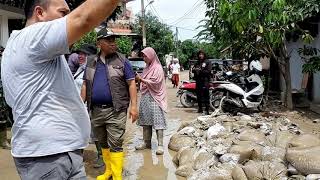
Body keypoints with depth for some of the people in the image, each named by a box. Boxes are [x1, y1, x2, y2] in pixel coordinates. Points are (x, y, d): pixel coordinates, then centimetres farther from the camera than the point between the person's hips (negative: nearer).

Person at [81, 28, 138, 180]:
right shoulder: (91, 62, 11)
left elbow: (131, 83, -3)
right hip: (96, 110, 5)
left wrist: (134, 106, -11)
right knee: (103, 143, 16)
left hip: (116, 110, -4)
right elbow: (85, 85, 15)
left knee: (115, 144, -5)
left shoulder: (122, 61, 0)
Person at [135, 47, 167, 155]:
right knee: (145, 121, 9)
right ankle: (147, 143, 18)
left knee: (157, 121, -8)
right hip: (145, 97, 8)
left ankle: (160, 145, -7)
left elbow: (155, 82, -16)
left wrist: (141, 79, -17)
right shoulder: (147, 68, 15)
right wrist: (139, 80, 4)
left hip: (154, 98, -8)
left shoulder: (158, 68, -7)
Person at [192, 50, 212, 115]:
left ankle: (207, 110, -9)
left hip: (205, 80, -6)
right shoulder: (197, 63, 20)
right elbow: (193, 70, 15)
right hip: (198, 80, 6)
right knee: (198, 95, 10)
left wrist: (200, 70, -17)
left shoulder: (207, 62, 1)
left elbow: (208, 71, -10)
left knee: (206, 96, -10)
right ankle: (200, 108, 21)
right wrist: (194, 69, -8)